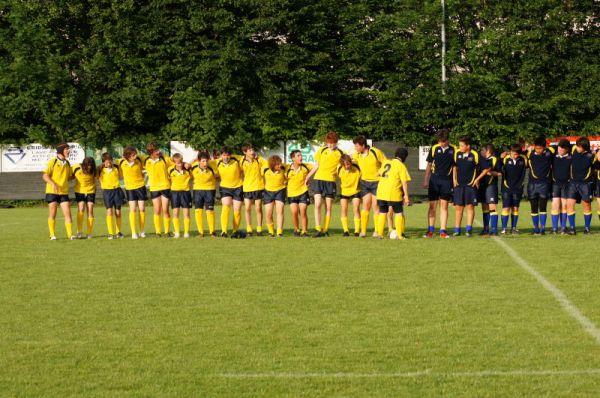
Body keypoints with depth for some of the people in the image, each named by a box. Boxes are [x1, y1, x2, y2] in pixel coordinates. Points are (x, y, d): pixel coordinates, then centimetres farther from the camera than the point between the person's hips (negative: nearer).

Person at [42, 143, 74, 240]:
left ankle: (70, 234, -3)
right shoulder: (52, 162, -6)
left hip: (64, 192, 4)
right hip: (52, 192, -4)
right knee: (52, 214, 0)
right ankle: (52, 235, 8)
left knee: (67, 214, -5)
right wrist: (53, 184, -24)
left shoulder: (67, 163, 12)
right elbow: (45, 176, -10)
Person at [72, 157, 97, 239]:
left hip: (90, 191, 1)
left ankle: (90, 233, 4)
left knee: (90, 211, -3)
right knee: (81, 210, -13)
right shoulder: (76, 168, -16)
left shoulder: (93, 171, -12)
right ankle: (79, 232, -8)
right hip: (79, 191, -1)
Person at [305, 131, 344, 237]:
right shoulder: (321, 150, 9)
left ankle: (325, 230, 9)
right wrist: (308, 177, 15)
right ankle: (318, 229, -11)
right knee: (317, 205, -10)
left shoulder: (340, 153, 2)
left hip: (330, 180, -1)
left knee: (328, 207, 2)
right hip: (319, 179, 1)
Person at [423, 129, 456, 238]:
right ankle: (430, 230, 7)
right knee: (432, 205, 2)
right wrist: (425, 180, 5)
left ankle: (443, 231, 3)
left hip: (447, 181, -1)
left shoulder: (453, 150, 1)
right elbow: (429, 165, 9)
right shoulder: (434, 148, 3)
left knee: (444, 206, 1)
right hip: (434, 179, 1)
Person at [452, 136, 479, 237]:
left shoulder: (475, 155, -6)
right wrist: (454, 179, 8)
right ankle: (457, 229, 8)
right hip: (459, 184, 3)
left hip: (470, 184, -3)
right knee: (459, 207, 5)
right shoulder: (457, 154, 5)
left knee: (470, 206, -2)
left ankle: (469, 229, 2)